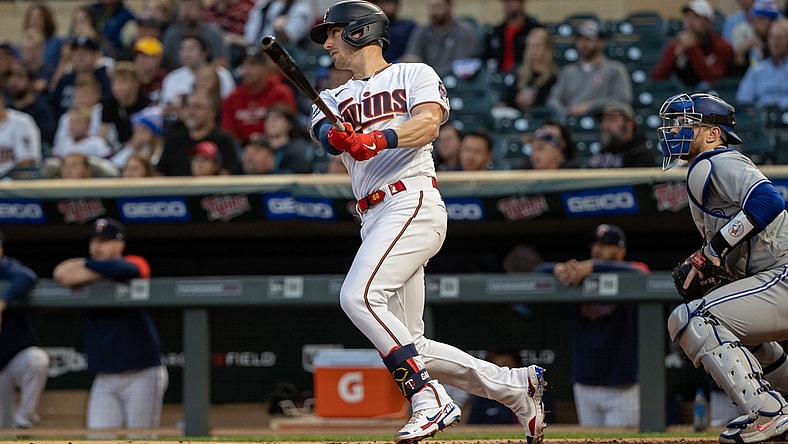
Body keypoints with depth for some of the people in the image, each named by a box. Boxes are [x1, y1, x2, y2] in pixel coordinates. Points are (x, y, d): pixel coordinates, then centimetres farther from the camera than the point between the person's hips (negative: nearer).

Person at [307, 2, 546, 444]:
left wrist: (379, 139, -31)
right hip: (376, 221, 7)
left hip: (413, 203, -7)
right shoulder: (335, 99, 24)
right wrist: (338, 138, -26)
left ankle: (431, 401, -28)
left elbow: (428, 123, -12)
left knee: (358, 296, -27)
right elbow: (326, 132, 0)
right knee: (408, 348, 2)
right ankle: (516, 385, 14)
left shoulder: (416, 75, 9)